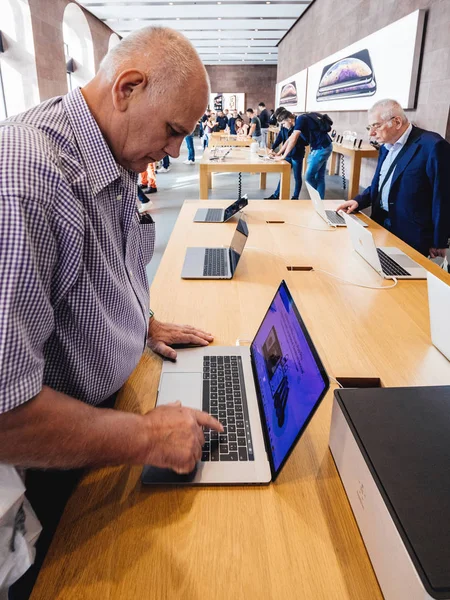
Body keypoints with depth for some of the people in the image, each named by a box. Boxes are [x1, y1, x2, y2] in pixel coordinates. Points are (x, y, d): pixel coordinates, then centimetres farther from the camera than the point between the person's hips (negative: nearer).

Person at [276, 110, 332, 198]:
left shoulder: (300, 119, -14)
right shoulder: (299, 121, 14)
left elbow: (293, 140, -22)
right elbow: (289, 139, 20)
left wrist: (283, 156, -17)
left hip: (322, 148, -9)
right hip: (322, 147, 9)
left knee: (309, 176, -5)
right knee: (319, 177, 11)